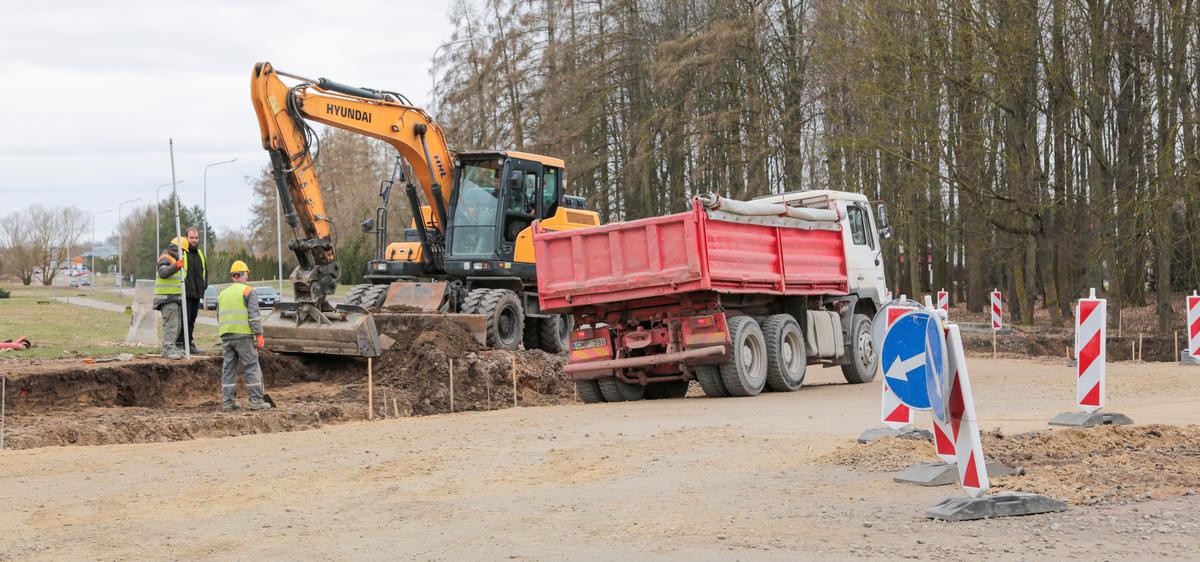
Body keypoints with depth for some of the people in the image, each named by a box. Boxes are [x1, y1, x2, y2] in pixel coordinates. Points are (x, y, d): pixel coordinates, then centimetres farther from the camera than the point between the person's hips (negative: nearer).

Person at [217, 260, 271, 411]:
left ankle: (228, 402, 8)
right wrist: (259, 336, -11)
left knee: (228, 369, 8)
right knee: (252, 368, -1)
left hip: (226, 336, 6)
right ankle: (256, 401, -4)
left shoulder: (222, 294, 17)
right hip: (244, 335, -6)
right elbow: (254, 316, -11)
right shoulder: (249, 291, -2)